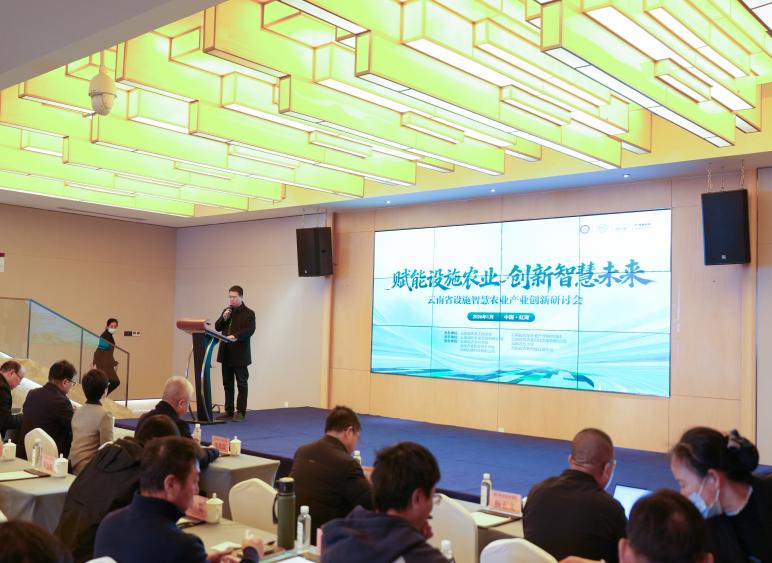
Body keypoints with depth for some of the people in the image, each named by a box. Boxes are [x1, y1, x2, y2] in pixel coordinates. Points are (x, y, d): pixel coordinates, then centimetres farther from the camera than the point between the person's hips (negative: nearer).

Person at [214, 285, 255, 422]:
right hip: (226, 353, 6)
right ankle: (229, 411, 18)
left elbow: (250, 330, -17)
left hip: (240, 354, -6)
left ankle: (240, 412, 5)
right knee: (227, 383, 11)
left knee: (241, 384, 0)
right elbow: (217, 327, 13)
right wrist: (224, 318, -5)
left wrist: (236, 336, -31)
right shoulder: (226, 311, 15)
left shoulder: (249, 313, -5)